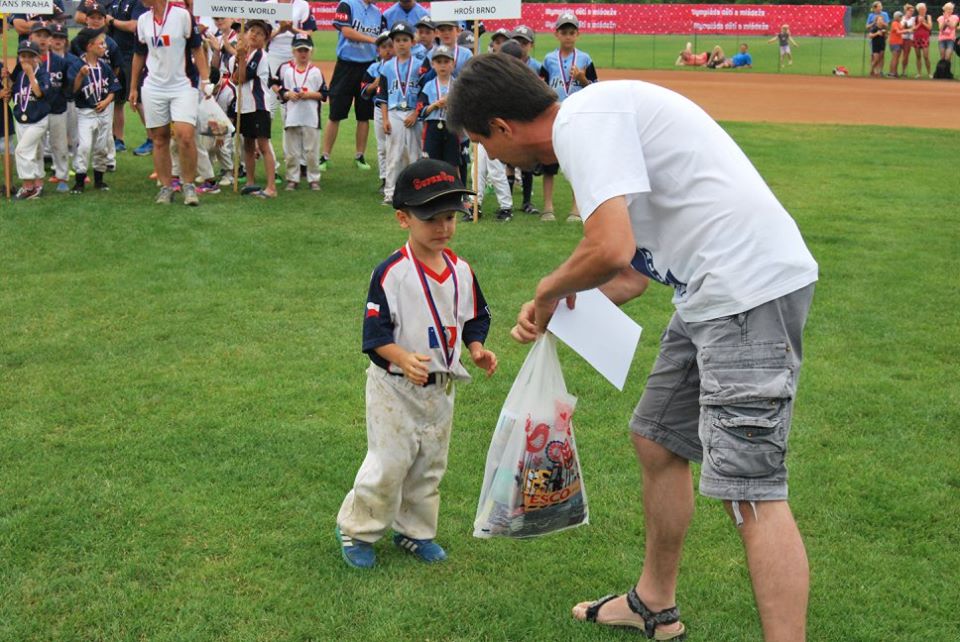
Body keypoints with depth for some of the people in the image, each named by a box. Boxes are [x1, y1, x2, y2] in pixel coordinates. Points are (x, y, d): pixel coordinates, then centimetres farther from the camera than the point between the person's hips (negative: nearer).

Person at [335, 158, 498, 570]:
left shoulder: (461, 271, 1)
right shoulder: (391, 273, -17)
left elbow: (473, 319, 12)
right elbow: (375, 332, -18)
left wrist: (476, 349, -6)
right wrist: (404, 359, -32)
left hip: (442, 388, 6)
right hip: (395, 387, -6)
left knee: (429, 466, 16)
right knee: (389, 463, -1)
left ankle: (414, 531, 34)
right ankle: (356, 530, 19)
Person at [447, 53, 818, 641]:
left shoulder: (584, 118, -14)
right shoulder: (595, 118, 17)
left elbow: (610, 250, -26)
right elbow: (634, 271, 22)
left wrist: (551, 287, -6)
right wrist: (552, 312, 21)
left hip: (751, 286, -11)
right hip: (711, 292, 11)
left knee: (749, 488, -12)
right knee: (657, 442, 21)